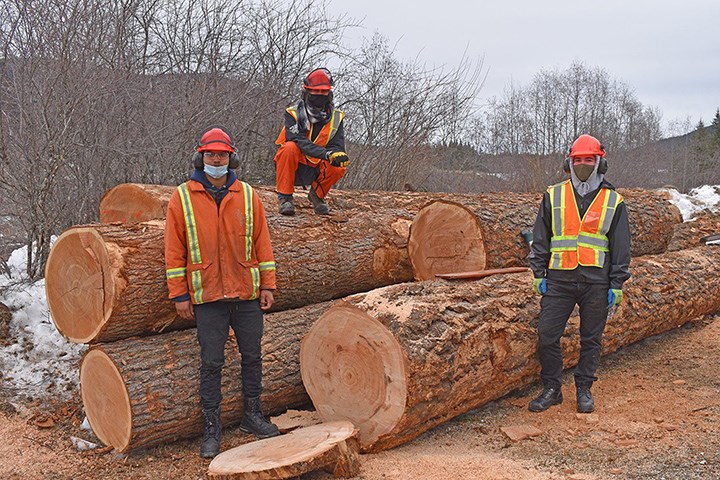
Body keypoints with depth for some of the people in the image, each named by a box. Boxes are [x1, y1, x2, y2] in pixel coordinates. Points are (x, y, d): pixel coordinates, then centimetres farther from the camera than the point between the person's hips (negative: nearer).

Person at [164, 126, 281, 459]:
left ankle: (252, 416, 28)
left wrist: (267, 285, 5)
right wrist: (179, 295, -3)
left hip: (247, 295, 2)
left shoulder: (247, 196, 6)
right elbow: (174, 251, 0)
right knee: (211, 363, 4)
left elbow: (262, 244, 8)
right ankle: (211, 428, 17)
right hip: (208, 297, -2)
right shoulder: (182, 198, 0)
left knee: (252, 356, 11)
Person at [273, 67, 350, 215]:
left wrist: (338, 154, -36)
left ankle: (317, 194, 4)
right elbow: (299, 141, -29)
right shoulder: (293, 113, -13)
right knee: (290, 148, -34)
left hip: (314, 170, 3)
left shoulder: (336, 117, -1)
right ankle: (285, 197, -19)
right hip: (292, 166, -3)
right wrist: (327, 154, -41)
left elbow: (337, 146, -10)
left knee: (339, 166, -27)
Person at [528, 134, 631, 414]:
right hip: (559, 279, 1)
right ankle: (551, 390, 13)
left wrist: (617, 285, 1)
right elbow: (540, 238, 9)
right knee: (547, 336, -3)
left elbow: (621, 247, 6)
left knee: (591, 339, 8)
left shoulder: (613, 201, 7)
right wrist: (539, 274, 3)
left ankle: (584, 390, 24)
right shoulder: (553, 196, 8)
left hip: (596, 282, 0)